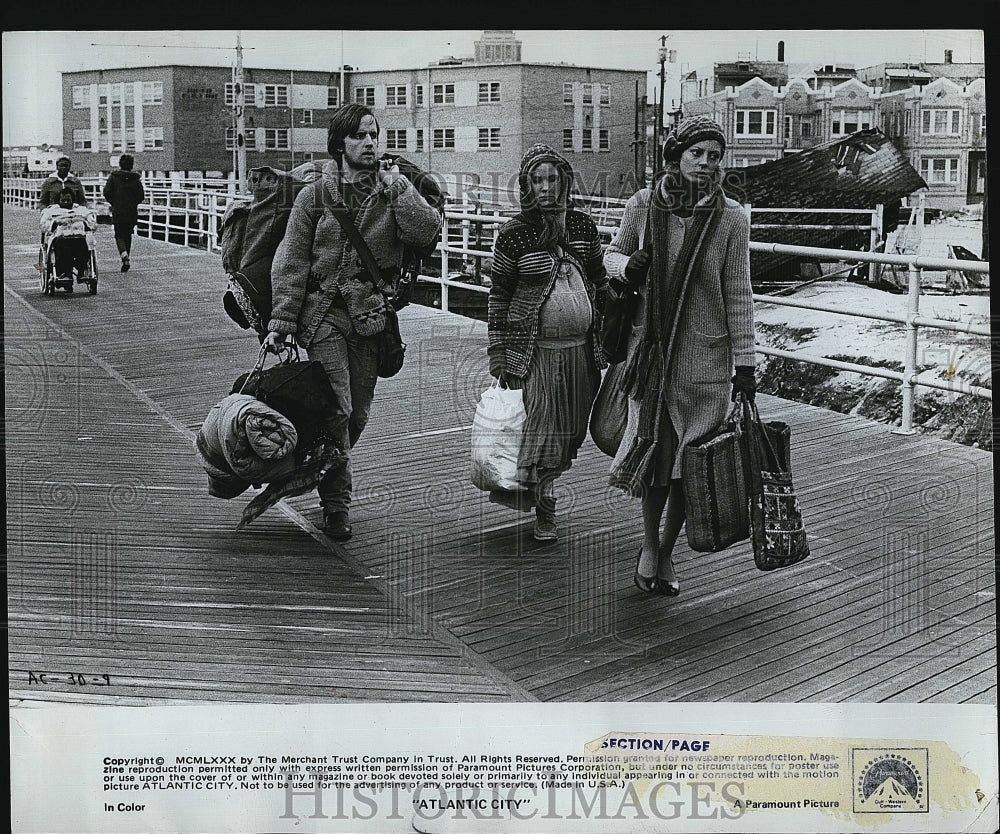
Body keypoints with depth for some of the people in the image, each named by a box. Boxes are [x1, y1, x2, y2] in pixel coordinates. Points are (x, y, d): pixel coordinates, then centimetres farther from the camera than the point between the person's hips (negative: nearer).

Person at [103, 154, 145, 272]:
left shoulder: (114, 176, -4)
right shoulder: (136, 178, -2)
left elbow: (107, 192, -8)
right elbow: (141, 196, -2)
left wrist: (113, 203, 9)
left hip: (118, 212, -2)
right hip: (132, 212, 2)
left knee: (119, 235, 7)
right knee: (128, 235, 14)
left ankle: (124, 253, -22)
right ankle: (126, 261, 15)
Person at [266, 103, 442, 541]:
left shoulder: (393, 191, 6)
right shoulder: (315, 195, 1)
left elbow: (426, 231, -10)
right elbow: (291, 262, -1)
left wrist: (398, 187, -11)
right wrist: (281, 322, -6)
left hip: (372, 315, 3)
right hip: (324, 312, -3)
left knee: (357, 413, 9)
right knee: (337, 408, -13)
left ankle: (326, 473, 33)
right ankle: (336, 503, -2)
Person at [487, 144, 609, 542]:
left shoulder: (584, 227, 6)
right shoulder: (513, 234, -5)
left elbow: (600, 284, 15)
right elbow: (499, 296, -1)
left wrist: (606, 340, 13)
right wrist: (498, 357, -4)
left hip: (580, 348, 4)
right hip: (534, 349, -4)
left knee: (571, 430, 9)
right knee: (542, 425, -7)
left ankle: (533, 486, 30)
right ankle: (543, 511, 6)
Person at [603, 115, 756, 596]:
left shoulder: (731, 218, -6)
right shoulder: (642, 206, -2)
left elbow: (738, 294, -3)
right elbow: (613, 253, 15)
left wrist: (744, 363, -4)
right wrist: (626, 266, -10)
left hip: (707, 356, -1)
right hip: (653, 348, 1)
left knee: (690, 463, 4)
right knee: (654, 450, 1)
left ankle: (665, 552, 23)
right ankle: (650, 545, 23)